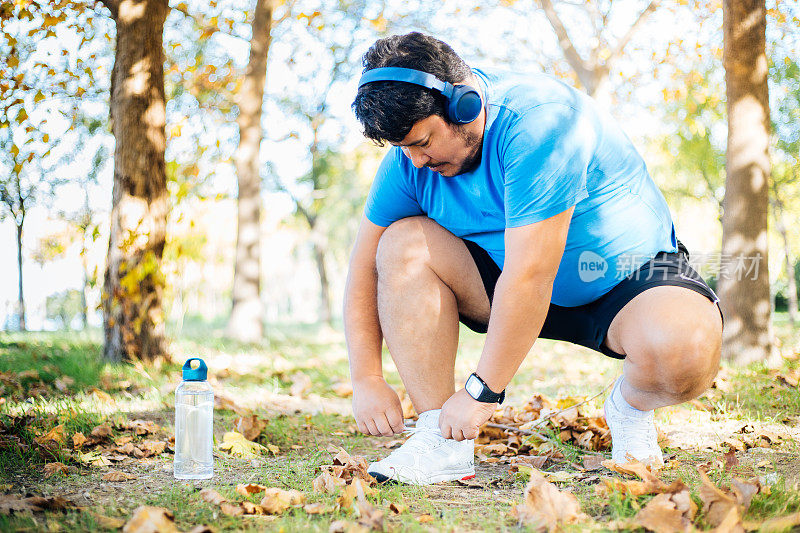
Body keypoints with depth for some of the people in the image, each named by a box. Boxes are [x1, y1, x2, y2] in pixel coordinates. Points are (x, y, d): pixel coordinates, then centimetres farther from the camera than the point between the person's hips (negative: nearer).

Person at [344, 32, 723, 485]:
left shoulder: (536, 120, -31)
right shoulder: (412, 153, -10)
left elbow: (530, 275, -34)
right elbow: (365, 269, -5)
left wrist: (482, 391, -30)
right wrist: (367, 380, -15)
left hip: (628, 276, -5)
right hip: (511, 285, 6)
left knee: (686, 350, -37)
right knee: (403, 244, -19)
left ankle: (632, 405, 0)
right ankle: (443, 442, -18)